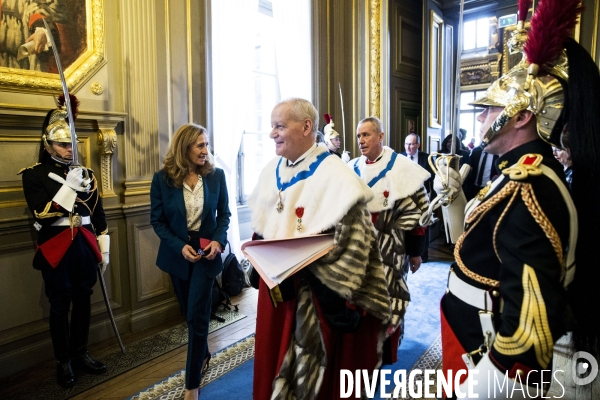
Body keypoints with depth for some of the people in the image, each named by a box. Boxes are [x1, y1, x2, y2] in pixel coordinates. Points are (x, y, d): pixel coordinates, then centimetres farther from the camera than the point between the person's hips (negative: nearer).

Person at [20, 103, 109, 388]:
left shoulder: (85, 173, 9)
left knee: (83, 302, 12)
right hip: (56, 249, -4)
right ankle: (63, 362, 21)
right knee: (60, 307, 6)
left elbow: (98, 214, 11)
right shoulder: (33, 174, -4)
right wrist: (70, 186, -21)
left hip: (84, 246, 4)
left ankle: (80, 355, 28)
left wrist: (103, 249, 9)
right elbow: (42, 214, -16)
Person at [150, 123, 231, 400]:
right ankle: (204, 354, 45)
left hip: (206, 252, -1)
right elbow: (156, 220, -5)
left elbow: (224, 214, 0)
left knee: (197, 315, -3)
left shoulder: (216, 175, -7)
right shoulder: (162, 178, -8)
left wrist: (218, 240, -17)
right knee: (191, 312, 18)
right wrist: (180, 246, -17)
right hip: (177, 253, 2)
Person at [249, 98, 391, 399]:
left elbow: (352, 238, -20)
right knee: (275, 360, 21)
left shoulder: (334, 174, -16)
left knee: (317, 368, 10)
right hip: (275, 284, 7)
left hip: (317, 292, -7)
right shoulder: (271, 171, 7)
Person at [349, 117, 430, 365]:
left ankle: (385, 353, 23)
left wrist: (415, 251, -7)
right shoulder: (351, 169, 7)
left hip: (389, 249, -4)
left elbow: (416, 212, -8)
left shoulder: (401, 167, -9)